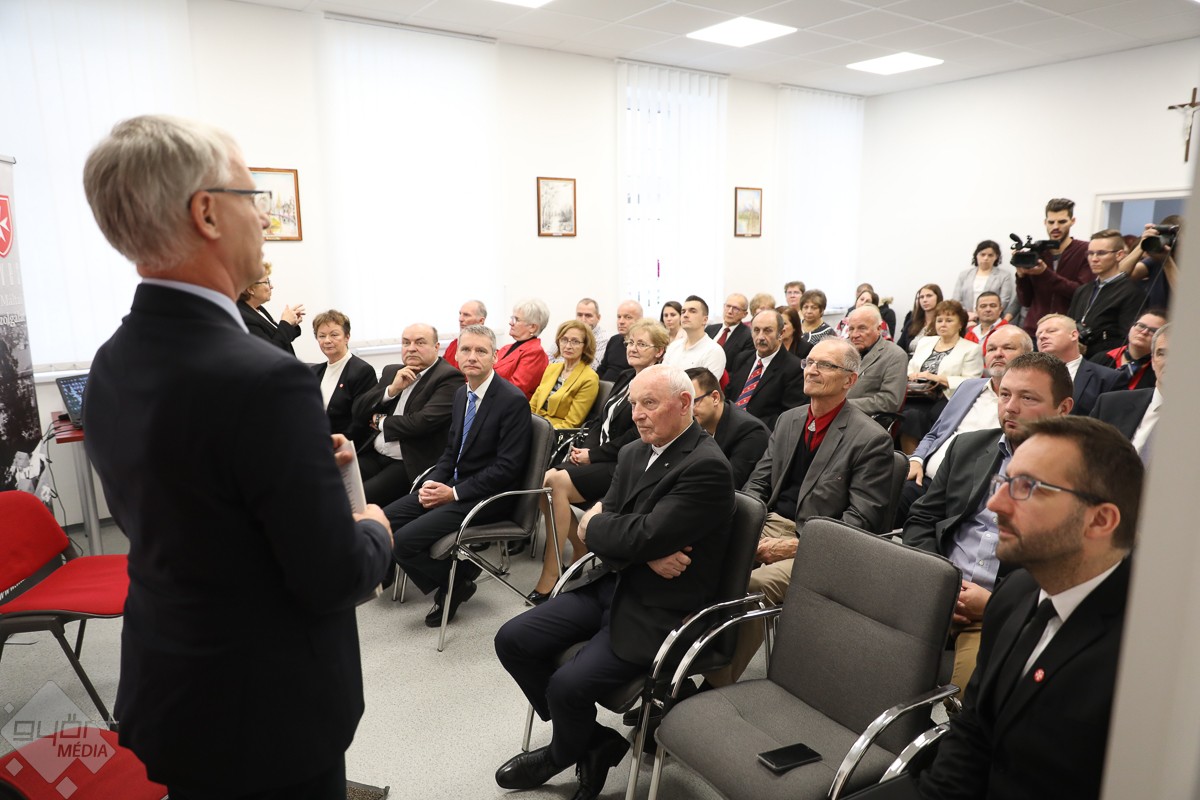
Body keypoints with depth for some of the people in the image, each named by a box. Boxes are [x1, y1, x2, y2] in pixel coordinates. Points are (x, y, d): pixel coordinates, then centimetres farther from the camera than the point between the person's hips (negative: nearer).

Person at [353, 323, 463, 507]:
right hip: (373, 456, 7)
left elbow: (424, 422, -20)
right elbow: (358, 411, 10)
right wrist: (392, 389, -6)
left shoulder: (449, 378, -8)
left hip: (411, 464, -7)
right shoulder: (392, 371, 15)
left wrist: (382, 422, -2)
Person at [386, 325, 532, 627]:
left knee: (406, 539, -20)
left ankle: (455, 583, 7)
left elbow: (507, 467, -19)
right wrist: (432, 482, -3)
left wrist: (454, 493, -18)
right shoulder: (461, 393, 9)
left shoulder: (513, 400, -16)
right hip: (453, 484, 8)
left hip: (488, 496, -8)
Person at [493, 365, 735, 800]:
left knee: (568, 684, -21)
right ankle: (595, 743, 14)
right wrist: (646, 554, -17)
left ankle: (565, 753, 18)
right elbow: (597, 525, 2)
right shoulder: (633, 454, 7)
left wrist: (592, 525, -7)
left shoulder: (707, 467, -19)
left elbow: (644, 536, -25)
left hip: (658, 608, -8)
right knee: (513, 640, -2)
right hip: (610, 583, 8)